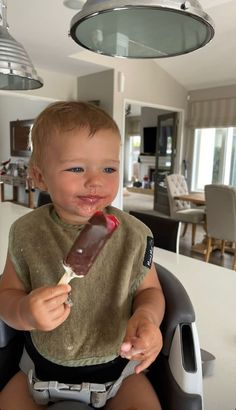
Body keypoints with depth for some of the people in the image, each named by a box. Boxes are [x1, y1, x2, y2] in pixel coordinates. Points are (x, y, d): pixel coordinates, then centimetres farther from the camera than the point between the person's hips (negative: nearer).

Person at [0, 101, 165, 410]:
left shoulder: (133, 235, -15)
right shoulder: (27, 233, -13)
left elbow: (150, 289, -4)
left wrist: (147, 315, -26)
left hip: (118, 363, 0)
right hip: (43, 364, 2)